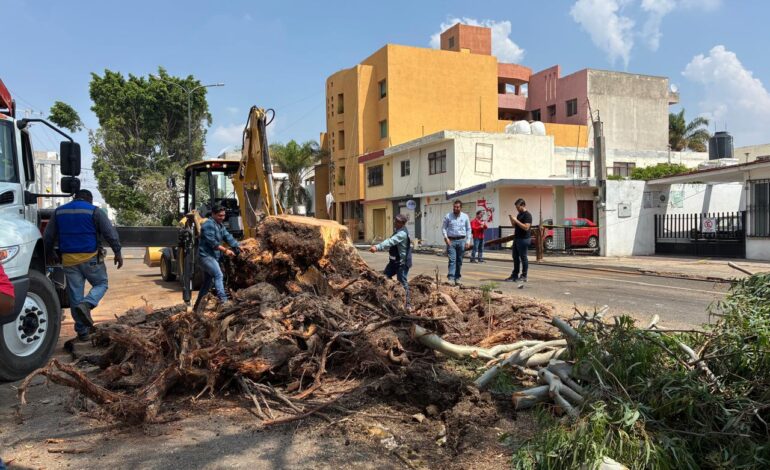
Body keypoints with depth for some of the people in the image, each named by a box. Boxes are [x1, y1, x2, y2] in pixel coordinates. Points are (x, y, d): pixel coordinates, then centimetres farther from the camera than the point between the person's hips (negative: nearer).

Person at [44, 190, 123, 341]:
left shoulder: (59, 211, 12)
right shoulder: (94, 211, -2)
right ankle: (86, 304, -16)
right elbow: (110, 233, -8)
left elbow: (48, 237, 17)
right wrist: (117, 252, -2)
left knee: (75, 296, 9)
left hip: (68, 259, 4)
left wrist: (51, 254, 30)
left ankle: (82, 331, 11)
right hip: (90, 257, -4)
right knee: (101, 284, 14)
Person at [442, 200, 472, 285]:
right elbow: (444, 228, 5)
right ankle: (451, 278, -17)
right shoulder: (448, 216, 2)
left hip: (461, 240, 2)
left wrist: (468, 241, 3)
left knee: (459, 260, 7)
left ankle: (457, 278, 17)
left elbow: (468, 229, 10)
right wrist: (446, 237, -10)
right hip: (451, 240, -2)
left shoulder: (465, 216, 6)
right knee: (452, 260, -12)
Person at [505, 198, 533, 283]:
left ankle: (524, 276, 5)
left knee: (523, 258, -2)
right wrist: (514, 223, 5)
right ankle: (514, 275, 16)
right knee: (515, 257, 10)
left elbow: (526, 227, -22)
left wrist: (516, 221, -20)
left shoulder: (527, 215, -11)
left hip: (524, 239, -9)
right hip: (516, 238, 9)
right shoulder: (519, 214, 17)